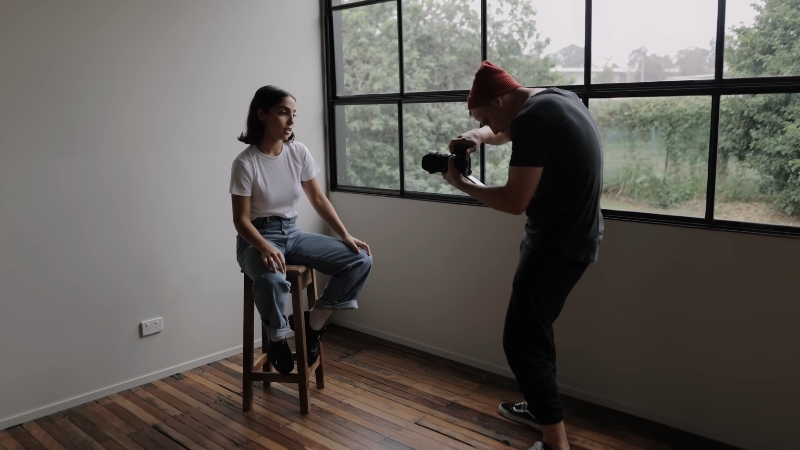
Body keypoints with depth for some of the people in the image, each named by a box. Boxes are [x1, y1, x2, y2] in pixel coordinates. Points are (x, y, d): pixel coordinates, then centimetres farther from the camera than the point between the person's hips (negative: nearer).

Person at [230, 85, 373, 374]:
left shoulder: (299, 153, -1)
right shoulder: (245, 163, -15)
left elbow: (318, 199, 6)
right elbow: (241, 219, -14)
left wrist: (346, 235, -3)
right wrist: (266, 247, -32)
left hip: (292, 233, 6)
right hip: (257, 238, -5)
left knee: (361, 260, -12)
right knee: (272, 279, -41)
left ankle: (313, 323, 5)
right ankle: (277, 338, -7)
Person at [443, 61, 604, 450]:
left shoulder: (532, 119, -22)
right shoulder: (555, 99, 9)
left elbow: (514, 202, -23)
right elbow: (503, 132, 26)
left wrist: (461, 183, -9)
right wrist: (477, 136, 4)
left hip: (557, 243, -10)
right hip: (574, 235, 10)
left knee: (522, 342, -4)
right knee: (533, 328, 22)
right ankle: (540, 406, 38)